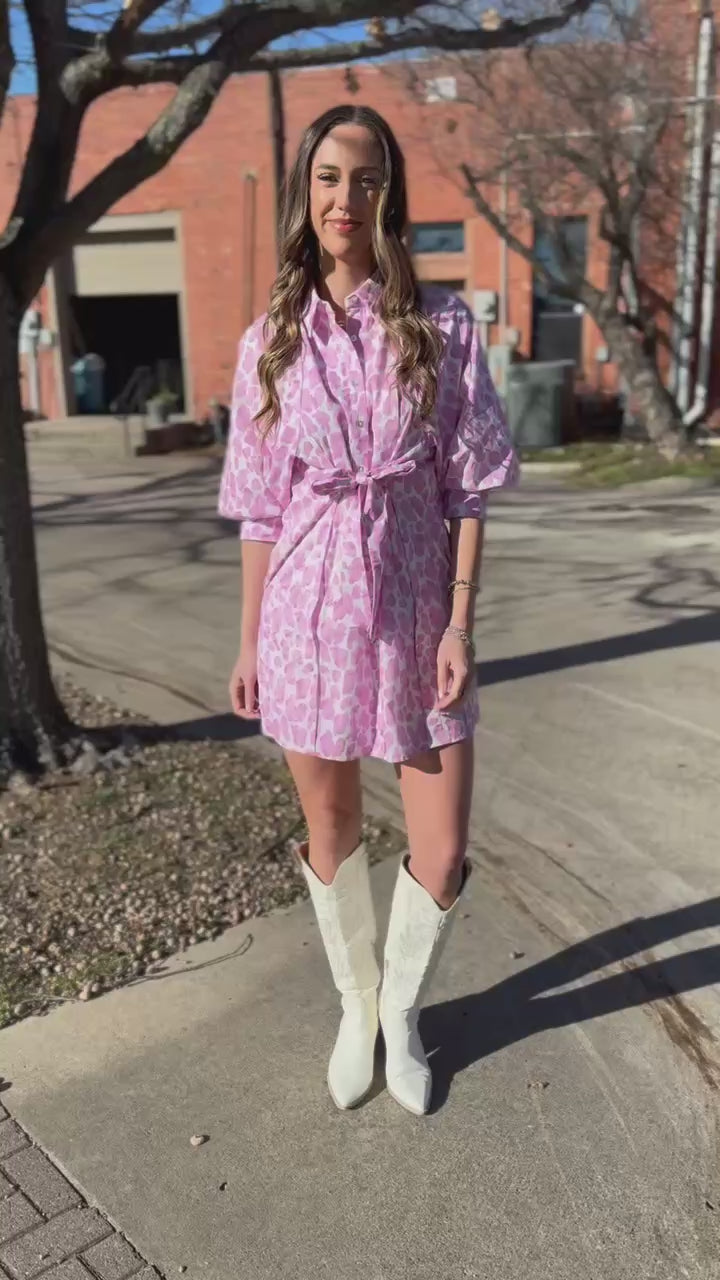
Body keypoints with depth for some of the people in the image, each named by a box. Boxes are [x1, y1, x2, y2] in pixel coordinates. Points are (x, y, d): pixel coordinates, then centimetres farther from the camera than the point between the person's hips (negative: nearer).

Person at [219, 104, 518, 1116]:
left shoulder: (441, 326, -1)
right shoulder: (271, 342, 3)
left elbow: (467, 491, -1)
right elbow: (261, 509, 5)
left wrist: (462, 622, -8)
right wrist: (249, 642, 6)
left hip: (412, 612, -1)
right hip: (309, 615, 1)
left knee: (443, 859, 2)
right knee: (331, 837, 14)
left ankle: (403, 1011, 33)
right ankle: (357, 1008, 40)